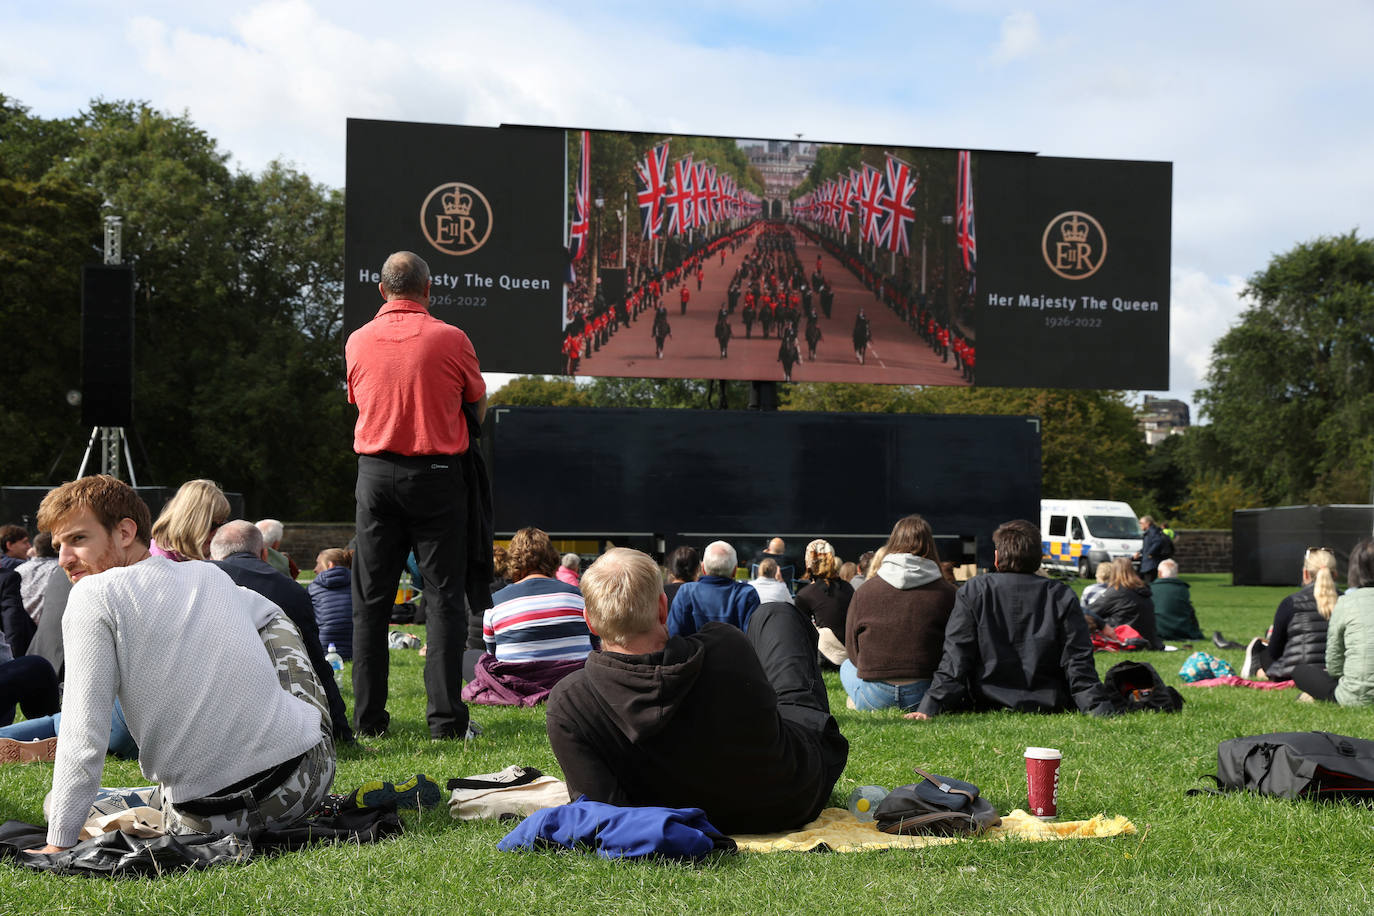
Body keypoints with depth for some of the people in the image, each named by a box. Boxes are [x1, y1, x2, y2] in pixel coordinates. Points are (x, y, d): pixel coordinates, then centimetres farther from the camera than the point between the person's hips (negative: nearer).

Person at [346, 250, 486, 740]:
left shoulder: (358, 341, 3)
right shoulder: (450, 339, -6)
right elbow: (479, 408, 6)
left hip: (376, 473, 3)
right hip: (437, 474, -2)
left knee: (371, 599, 9)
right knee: (443, 596, 1)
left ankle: (368, 716, 10)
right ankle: (446, 717, -2)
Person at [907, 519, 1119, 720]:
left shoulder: (972, 592, -5)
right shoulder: (1062, 596, -2)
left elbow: (955, 660, -8)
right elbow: (1079, 663, -3)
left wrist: (929, 708, -8)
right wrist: (1102, 708, 2)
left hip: (988, 703, -1)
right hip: (1050, 705, 1)